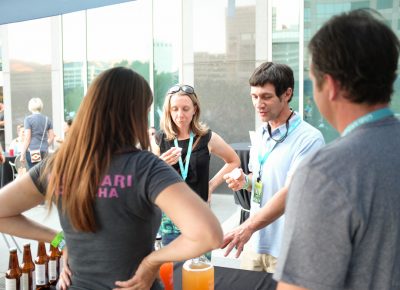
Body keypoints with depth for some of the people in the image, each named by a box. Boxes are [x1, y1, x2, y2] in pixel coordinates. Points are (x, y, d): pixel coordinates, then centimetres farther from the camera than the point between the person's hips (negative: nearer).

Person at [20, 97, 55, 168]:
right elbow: (51, 137, 9)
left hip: (32, 151, -4)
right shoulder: (47, 119, 8)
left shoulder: (28, 119, -4)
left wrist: (22, 154, -2)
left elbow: (27, 138, -8)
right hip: (44, 151, 4)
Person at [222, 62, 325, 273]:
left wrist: (248, 227, -34)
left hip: (286, 251, -6)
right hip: (253, 243, 6)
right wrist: (244, 182, -4)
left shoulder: (309, 139, -16)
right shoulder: (260, 133, 6)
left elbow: (290, 192, -25)